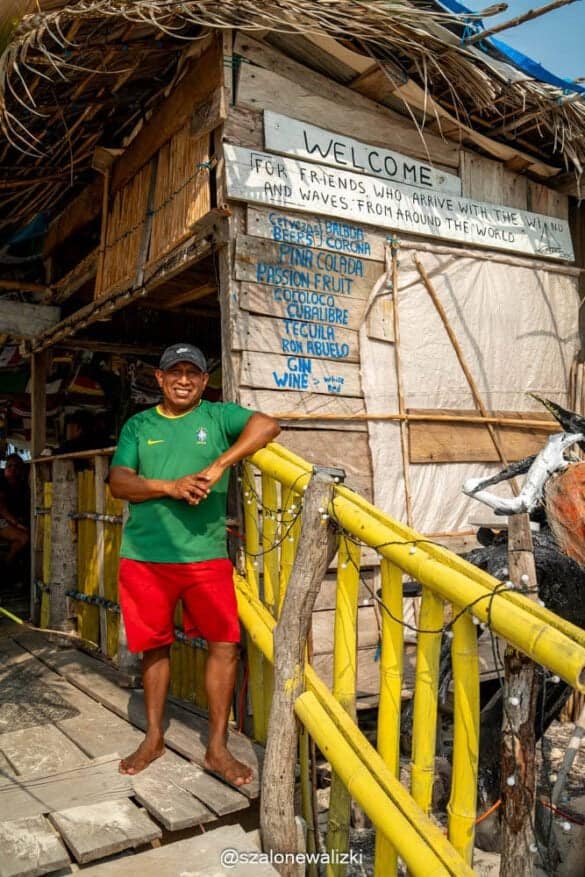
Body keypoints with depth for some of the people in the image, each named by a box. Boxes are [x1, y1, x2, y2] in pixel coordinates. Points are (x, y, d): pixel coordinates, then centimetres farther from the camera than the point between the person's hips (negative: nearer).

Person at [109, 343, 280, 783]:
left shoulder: (218, 416, 3)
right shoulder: (138, 425, 9)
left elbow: (268, 424, -15)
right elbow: (118, 482, -1)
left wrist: (217, 467, -24)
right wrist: (171, 487, -18)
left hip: (206, 554, -1)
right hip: (145, 556, 2)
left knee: (225, 644, -3)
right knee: (155, 645, 13)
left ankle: (217, 747, 13)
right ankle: (154, 738, 31)